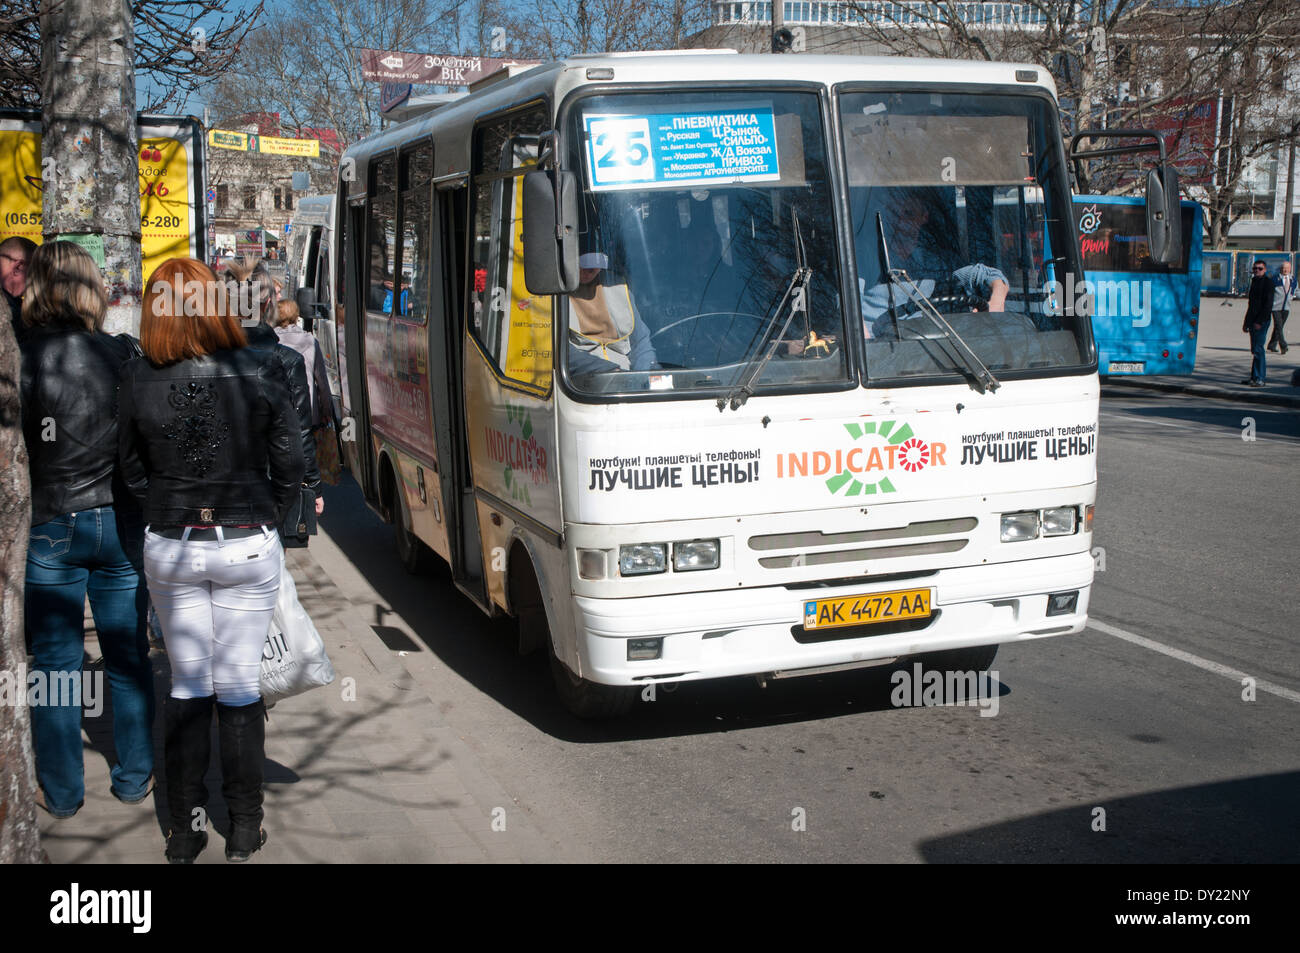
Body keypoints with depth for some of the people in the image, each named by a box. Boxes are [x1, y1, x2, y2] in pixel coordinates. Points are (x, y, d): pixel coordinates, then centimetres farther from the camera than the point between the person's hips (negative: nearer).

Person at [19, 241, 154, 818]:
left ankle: (62, 792, 19)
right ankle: (133, 780, 24)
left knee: (56, 661, 9)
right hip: (120, 525, 2)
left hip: (49, 527, -2)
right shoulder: (122, 356, -5)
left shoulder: (22, 359, -11)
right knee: (128, 657, 12)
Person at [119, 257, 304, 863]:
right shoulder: (258, 375, -10)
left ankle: (184, 832, 20)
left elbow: (133, 470, 3)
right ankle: (244, 830, 19)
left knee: (187, 687, 13)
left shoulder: (137, 382, -7)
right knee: (240, 687, 9)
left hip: (169, 547, 1)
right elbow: (289, 465, -3)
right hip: (247, 546, -1)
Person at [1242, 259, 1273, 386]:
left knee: (1258, 349, -12)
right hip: (1253, 320, 9)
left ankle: (1259, 379, -11)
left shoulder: (1268, 282, -8)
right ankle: (1254, 377, 17)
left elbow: (1268, 304, -15)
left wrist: (1260, 321, -20)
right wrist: (1246, 321, 21)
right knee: (1254, 350, 11)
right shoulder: (1254, 281, 18)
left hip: (1262, 321, -9)